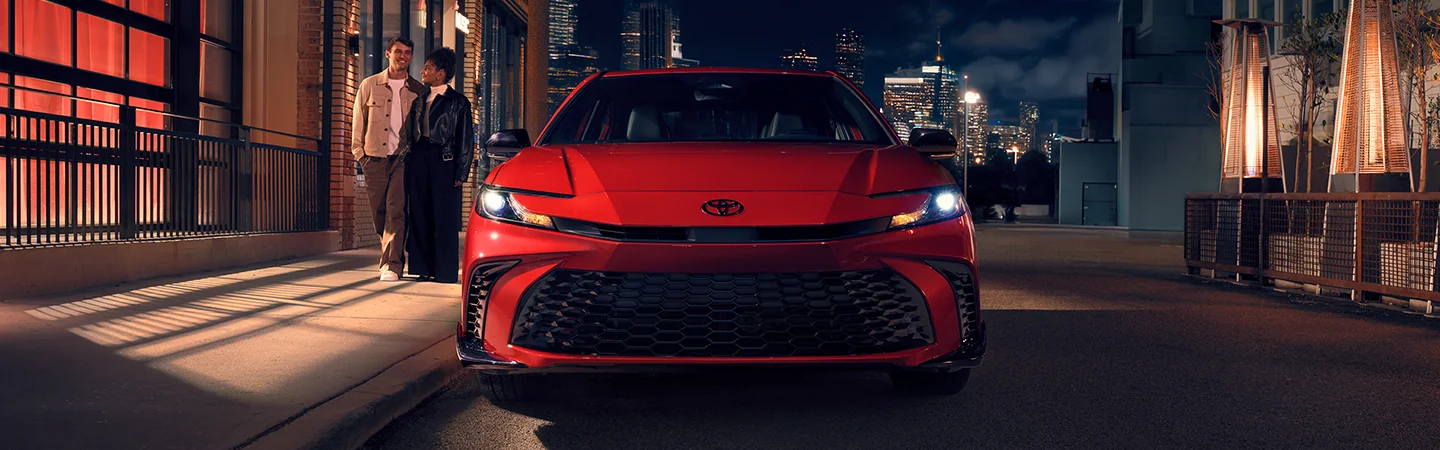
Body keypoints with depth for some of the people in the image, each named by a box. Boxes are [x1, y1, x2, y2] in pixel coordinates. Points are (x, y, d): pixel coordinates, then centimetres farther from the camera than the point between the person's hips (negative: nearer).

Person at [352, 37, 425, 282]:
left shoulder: (418, 91, 8)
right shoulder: (369, 85, 9)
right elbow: (359, 122, 12)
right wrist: (359, 152, 4)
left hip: (404, 158, -2)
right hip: (375, 157, 2)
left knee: (396, 210, -13)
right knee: (379, 213, 6)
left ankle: (392, 264, -15)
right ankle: (391, 255, 26)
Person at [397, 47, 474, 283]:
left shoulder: (458, 102, 1)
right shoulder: (420, 99, 16)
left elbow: (466, 140, -1)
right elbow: (408, 133, 16)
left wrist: (461, 173, -7)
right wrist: (407, 159, 6)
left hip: (443, 161, -5)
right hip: (417, 159, 6)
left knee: (444, 217, -4)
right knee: (420, 215, 5)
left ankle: (446, 271, 2)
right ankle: (424, 267, 12)